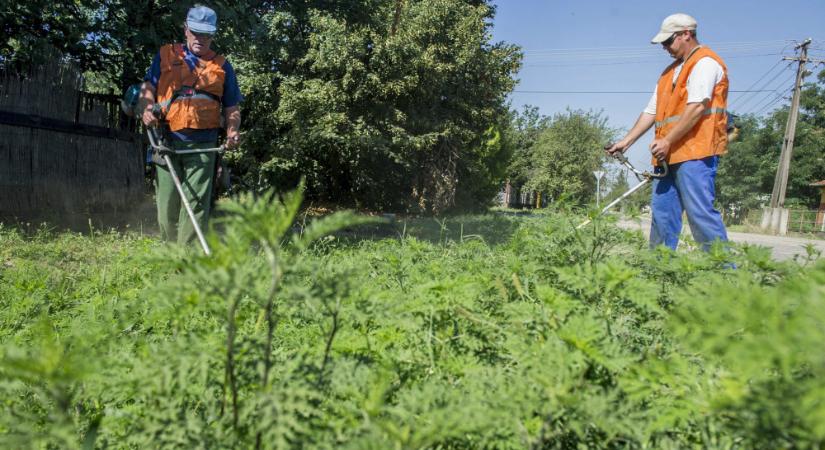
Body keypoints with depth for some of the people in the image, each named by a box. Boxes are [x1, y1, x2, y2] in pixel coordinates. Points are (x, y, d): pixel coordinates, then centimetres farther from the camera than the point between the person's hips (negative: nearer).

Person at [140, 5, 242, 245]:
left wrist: (232, 131, -6)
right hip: (166, 139, 1)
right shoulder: (165, 55, 16)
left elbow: (232, 107, 13)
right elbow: (147, 86, 12)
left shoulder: (222, 66, 15)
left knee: (196, 203, -7)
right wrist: (148, 108, -10)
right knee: (167, 201, 3)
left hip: (202, 144, -1)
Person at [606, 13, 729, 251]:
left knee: (701, 213, -12)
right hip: (668, 156, 9)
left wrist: (668, 141, -17)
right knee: (662, 213, 7)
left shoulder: (705, 62, -3)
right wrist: (626, 141, 14)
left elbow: (697, 107, -15)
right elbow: (651, 111, 22)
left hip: (694, 153, -9)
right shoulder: (670, 72, 25)